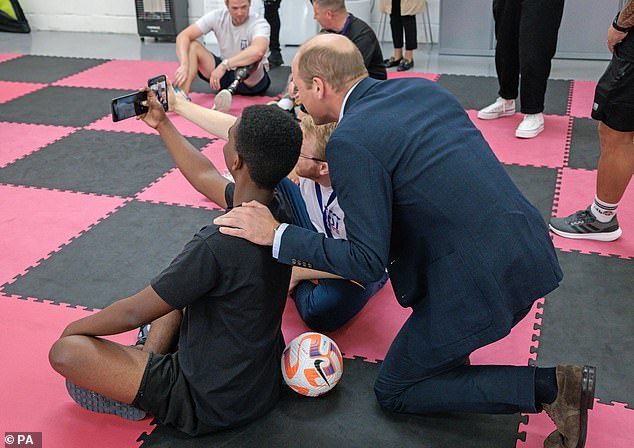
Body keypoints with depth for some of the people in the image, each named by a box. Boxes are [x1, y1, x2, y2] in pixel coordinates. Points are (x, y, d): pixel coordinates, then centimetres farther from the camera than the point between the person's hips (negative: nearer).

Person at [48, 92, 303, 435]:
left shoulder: (216, 246, -35)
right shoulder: (278, 211, -10)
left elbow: (133, 313, -21)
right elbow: (205, 176, 10)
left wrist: (75, 327, -2)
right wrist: (162, 124, 19)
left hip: (212, 406, -8)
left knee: (64, 352, -9)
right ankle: (149, 363, 18)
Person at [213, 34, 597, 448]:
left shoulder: (350, 142, -15)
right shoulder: (421, 88, 8)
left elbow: (367, 262, -16)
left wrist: (277, 236, -9)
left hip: (483, 282, -8)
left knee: (394, 392, 14)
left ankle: (550, 386, 0)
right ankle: (451, 347, 27)